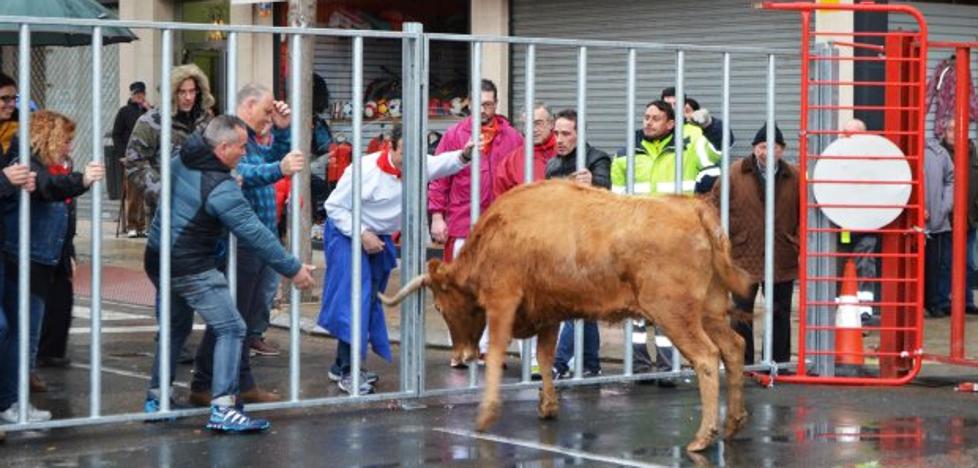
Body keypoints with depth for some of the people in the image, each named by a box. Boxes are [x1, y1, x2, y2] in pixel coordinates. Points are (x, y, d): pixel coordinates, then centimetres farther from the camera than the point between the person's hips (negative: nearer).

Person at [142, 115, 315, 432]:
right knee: (230, 328, -8)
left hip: (158, 260, 9)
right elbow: (254, 233, -20)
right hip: (191, 269, -9)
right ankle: (222, 408, -19)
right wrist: (292, 269, -14)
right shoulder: (221, 188, -21)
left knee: (177, 326, 24)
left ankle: (156, 397, 28)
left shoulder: (181, 160, 3)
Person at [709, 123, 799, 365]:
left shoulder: (794, 177, 2)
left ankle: (782, 363, 20)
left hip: (782, 260, 1)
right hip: (743, 256, -1)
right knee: (742, 314, 5)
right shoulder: (735, 174, -2)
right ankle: (743, 365, 14)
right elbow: (714, 206, 1)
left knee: (781, 314, 10)